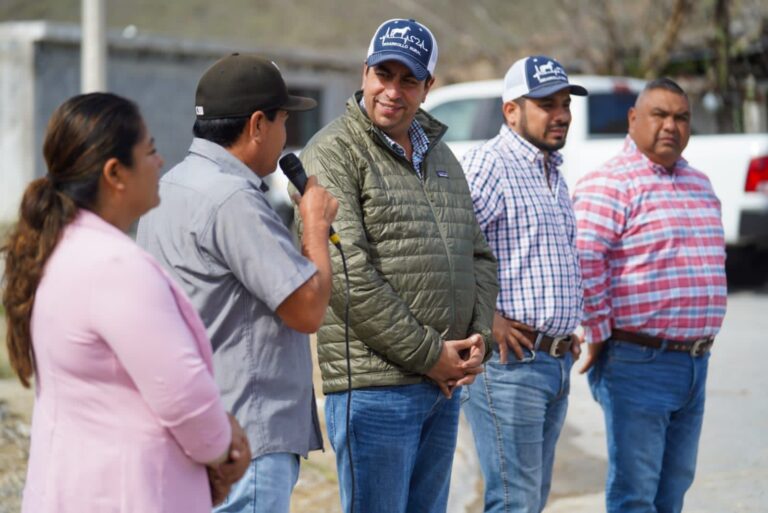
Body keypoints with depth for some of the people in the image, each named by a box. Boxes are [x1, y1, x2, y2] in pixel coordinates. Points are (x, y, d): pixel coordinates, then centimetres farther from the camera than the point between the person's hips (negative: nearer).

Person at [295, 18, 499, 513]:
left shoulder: (441, 156, 17)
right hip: (375, 386, -7)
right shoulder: (334, 153, -8)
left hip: (446, 384, 7)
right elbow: (348, 273, -17)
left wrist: (479, 336, 2)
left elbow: (479, 255, 20)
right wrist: (427, 354, -15)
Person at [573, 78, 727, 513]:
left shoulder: (700, 183, 15)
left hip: (695, 362, 8)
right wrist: (599, 334, -16)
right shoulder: (611, 183, -12)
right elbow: (584, 260, -21)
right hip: (638, 363, -8)